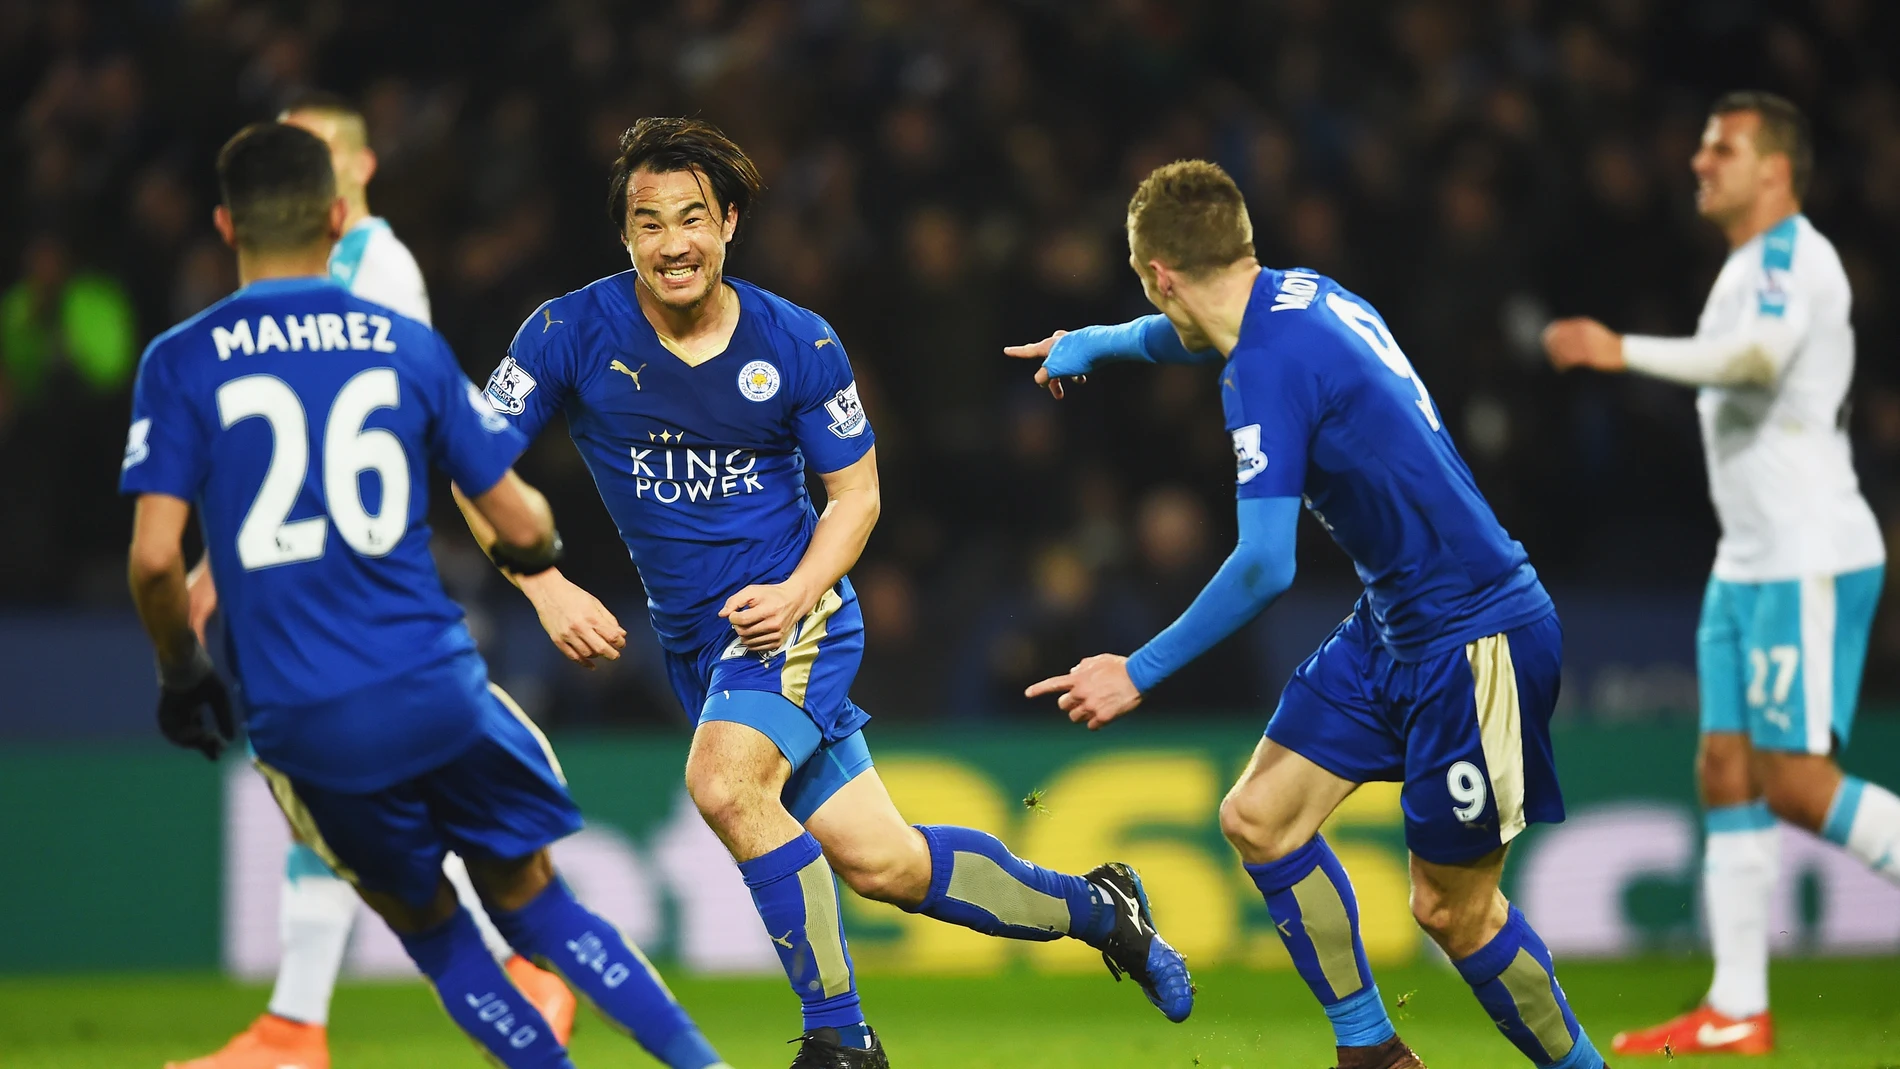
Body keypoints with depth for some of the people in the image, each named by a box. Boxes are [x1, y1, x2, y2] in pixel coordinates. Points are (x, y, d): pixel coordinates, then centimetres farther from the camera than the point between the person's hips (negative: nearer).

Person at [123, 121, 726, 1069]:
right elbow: (519, 526, 6)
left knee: (426, 922, 19)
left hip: (302, 723, -1)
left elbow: (155, 554, -9)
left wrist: (180, 671, 8)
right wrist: (540, 545, 30)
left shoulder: (180, 364, 0)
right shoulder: (408, 347, 5)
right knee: (529, 900, 15)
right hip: (436, 689, 1)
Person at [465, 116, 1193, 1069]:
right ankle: (1091, 906, 28)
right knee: (876, 861, 3)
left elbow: (856, 492, 2)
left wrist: (796, 593, -16)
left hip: (792, 610, -3)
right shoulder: (572, 335, -9)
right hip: (691, 635, 3)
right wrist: (547, 588, -18)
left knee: (725, 783, -31)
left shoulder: (798, 345, -8)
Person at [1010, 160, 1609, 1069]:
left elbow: (1265, 565, -28)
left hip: (1472, 636, -9)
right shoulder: (1297, 294, 5)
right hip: (1393, 623, 9)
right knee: (1258, 819, 7)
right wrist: (1093, 344, 50)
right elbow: (1193, 335, 32)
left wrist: (1142, 672, -20)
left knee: (1451, 909, -3)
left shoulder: (1269, 366, -23)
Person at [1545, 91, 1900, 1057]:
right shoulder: (1750, 268, 19)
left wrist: (1625, 351, -31)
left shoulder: (1791, 252, -12)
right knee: (1727, 775, 4)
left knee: (1795, 782, -13)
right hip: (1748, 565, 10)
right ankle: (1736, 1012, 3)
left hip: (1811, 561, -10)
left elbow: (1758, 356, -31)